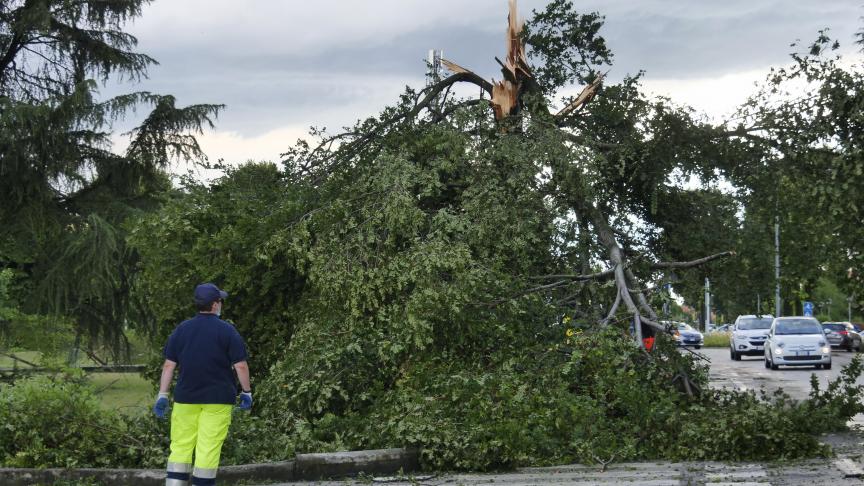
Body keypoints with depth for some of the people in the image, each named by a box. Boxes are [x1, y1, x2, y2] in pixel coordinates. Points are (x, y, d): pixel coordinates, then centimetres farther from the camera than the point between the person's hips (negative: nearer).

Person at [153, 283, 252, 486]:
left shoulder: (181, 329, 6)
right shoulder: (227, 331, -4)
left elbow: (168, 365, 4)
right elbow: (240, 365, -6)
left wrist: (162, 395, 7)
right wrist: (246, 392, 4)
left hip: (185, 397, 3)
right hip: (217, 400, -3)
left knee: (180, 446, 6)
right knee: (209, 448, -2)